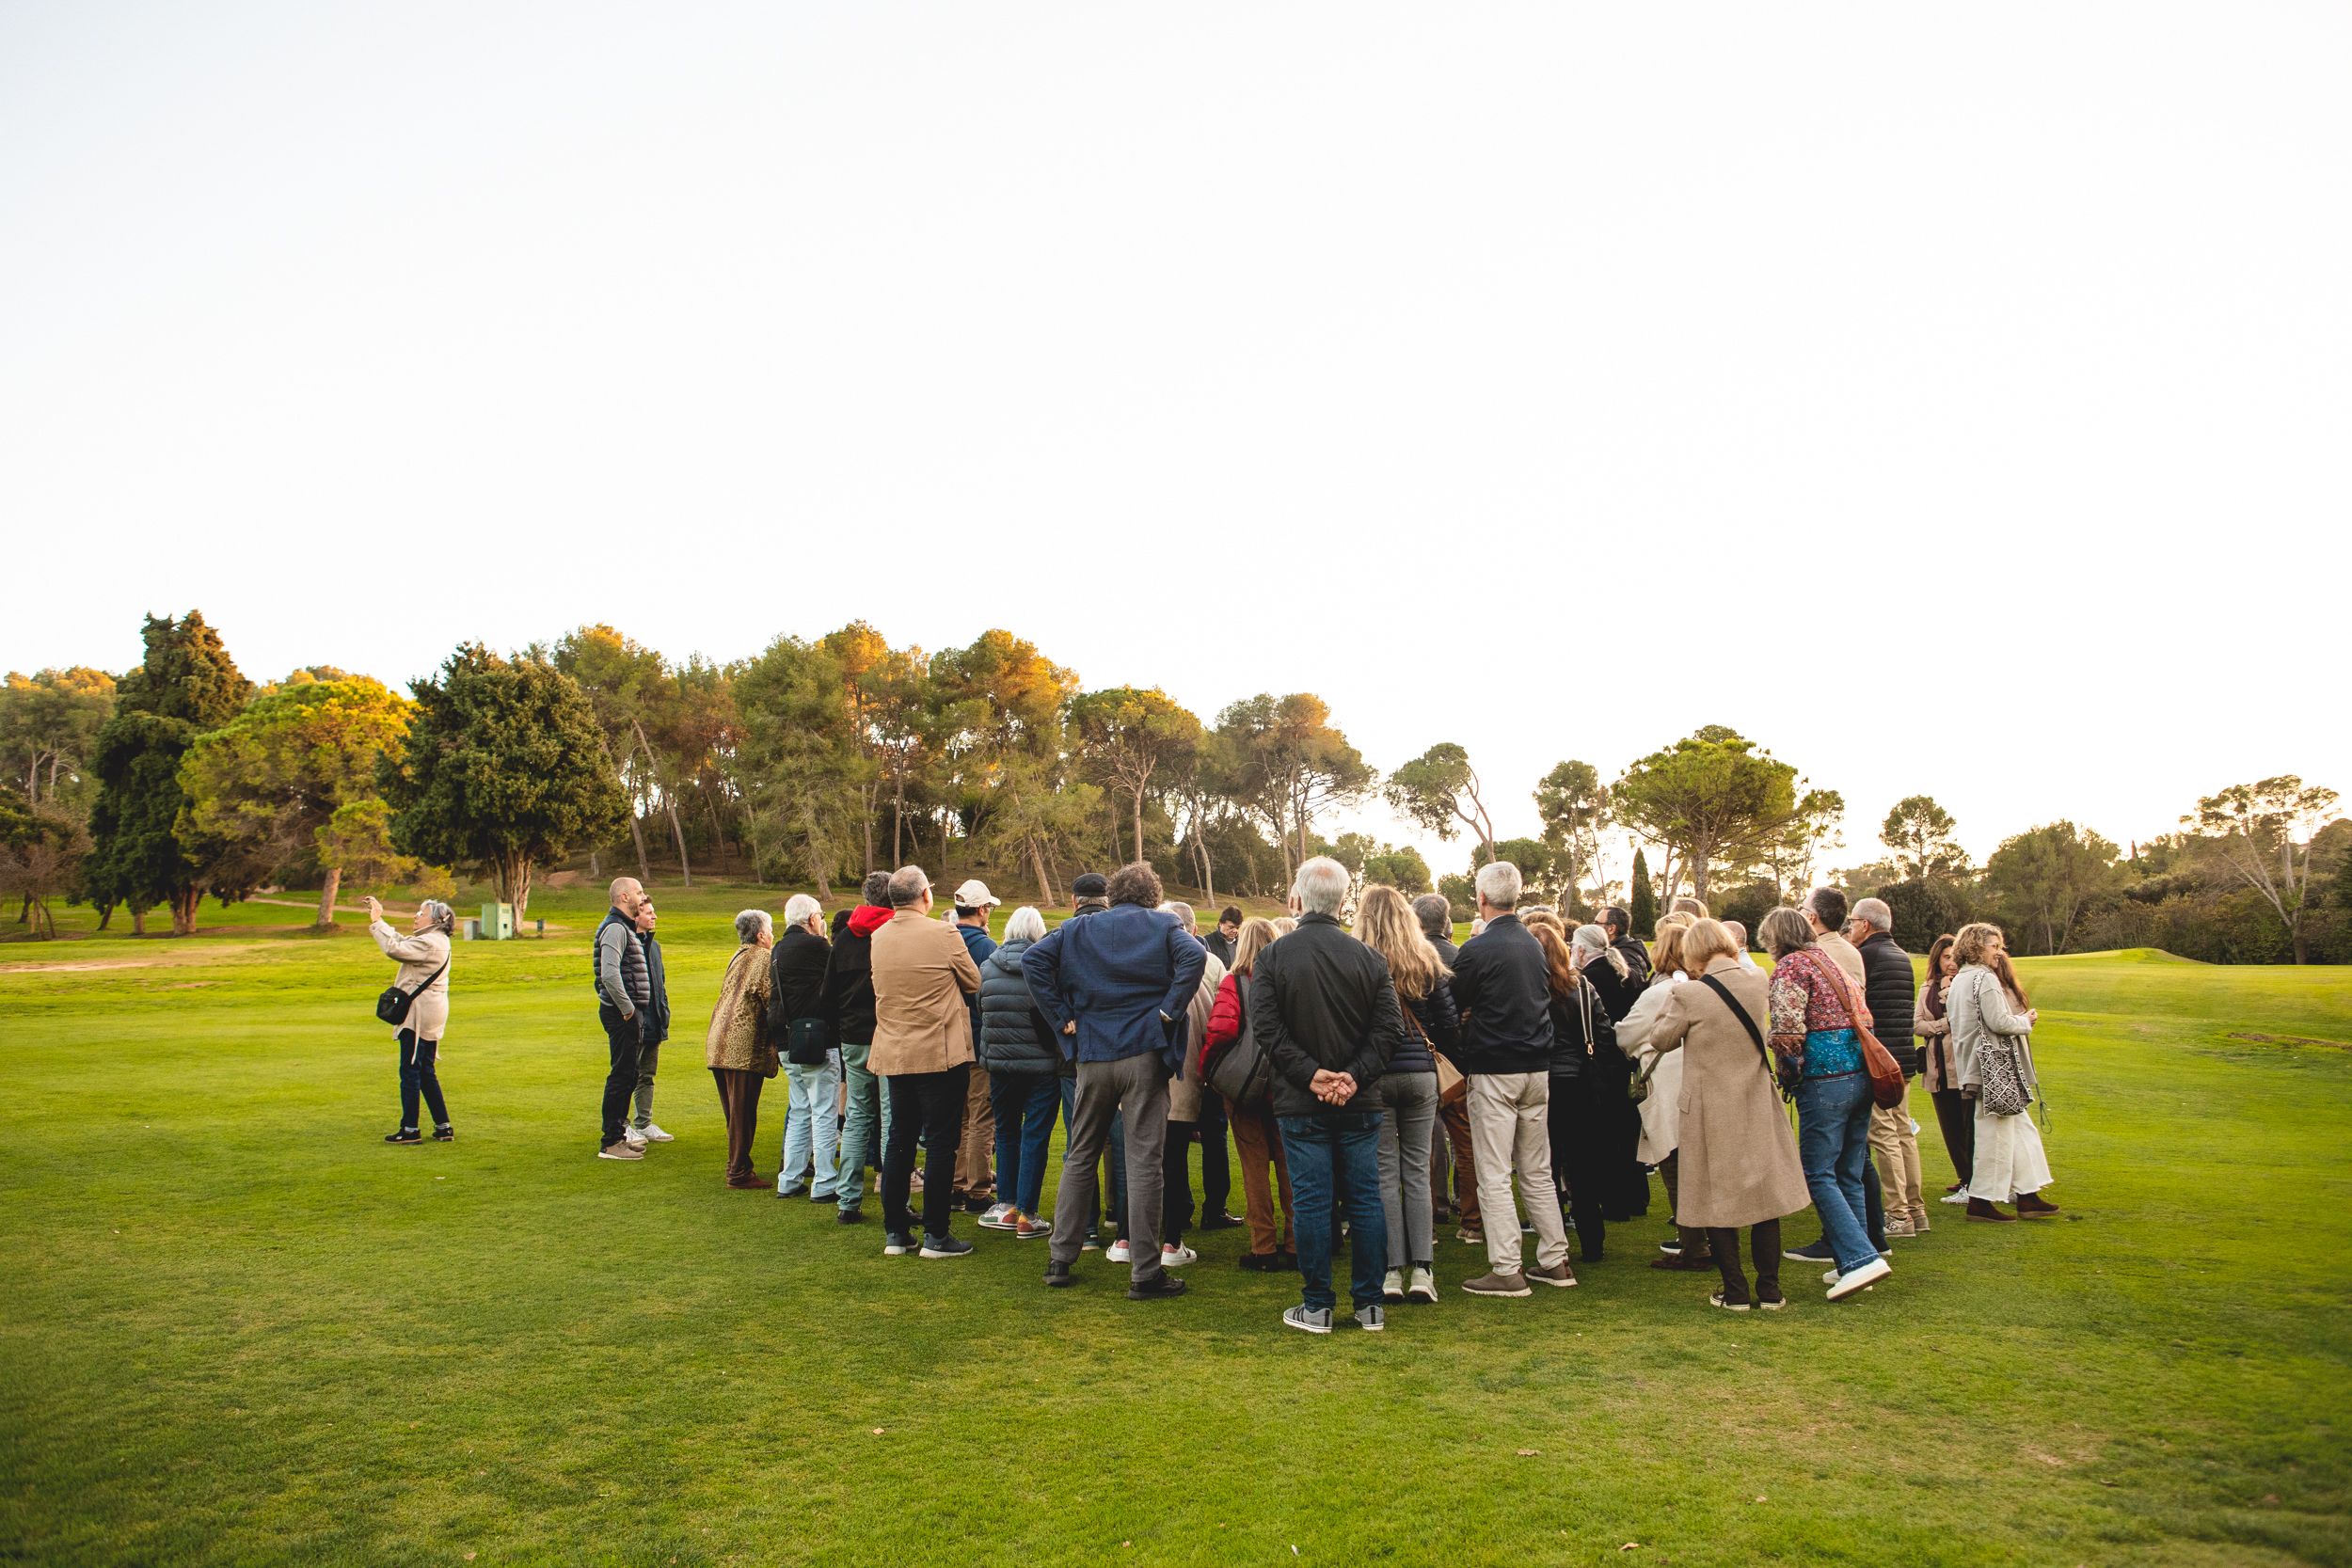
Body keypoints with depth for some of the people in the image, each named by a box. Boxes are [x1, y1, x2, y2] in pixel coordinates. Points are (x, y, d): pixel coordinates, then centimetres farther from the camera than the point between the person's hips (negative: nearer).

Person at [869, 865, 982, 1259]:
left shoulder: (879, 938, 3)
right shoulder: (943, 935, -13)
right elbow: (973, 982, -1)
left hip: (893, 1055, 6)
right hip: (940, 1054, -5)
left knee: (899, 1140, 13)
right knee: (940, 1142, 2)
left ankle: (895, 1233, 18)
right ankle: (935, 1236, 5)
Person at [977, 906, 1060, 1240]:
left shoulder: (986, 967, 2)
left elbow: (980, 1014, 10)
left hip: (999, 1063, 4)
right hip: (1042, 1065, -3)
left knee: (1006, 1133, 18)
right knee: (1035, 1136, 3)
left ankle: (1008, 1206, 22)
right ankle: (1026, 1216, 3)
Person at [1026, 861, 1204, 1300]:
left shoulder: (1079, 929, 10)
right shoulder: (1162, 926, 2)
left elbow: (1032, 960, -1)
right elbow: (1194, 956, -17)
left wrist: (1061, 1017, 0)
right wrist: (1169, 1011, -11)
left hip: (1093, 1056, 3)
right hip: (1145, 1054, -3)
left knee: (1079, 1158, 16)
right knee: (1143, 1164, 0)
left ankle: (1060, 1260, 21)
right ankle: (1145, 1273, 3)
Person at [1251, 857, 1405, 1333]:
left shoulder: (1272, 957, -5)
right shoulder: (1370, 959, 0)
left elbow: (1266, 1028, -12)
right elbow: (1389, 1029, -6)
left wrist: (1311, 1074, -12)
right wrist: (1355, 1076, -10)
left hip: (1300, 1104, -2)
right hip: (1360, 1104, 2)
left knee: (1312, 1201, 4)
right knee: (1366, 1200, 9)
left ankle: (1317, 1306, 11)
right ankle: (1370, 1304, 16)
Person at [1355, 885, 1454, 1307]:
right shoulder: (1428, 962, 1)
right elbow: (1451, 1024, 1)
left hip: (1373, 1077, -2)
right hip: (1420, 1075, 2)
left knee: (1384, 1174, 5)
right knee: (1417, 1172, 8)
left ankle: (1392, 1272, 6)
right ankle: (1422, 1270, 6)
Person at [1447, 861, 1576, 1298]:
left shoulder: (1476, 950, -14)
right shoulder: (1534, 945, 8)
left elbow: (1455, 1011, -8)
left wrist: (1460, 1061, 8)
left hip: (1494, 1071, -7)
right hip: (1538, 1068, 7)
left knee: (1494, 1175, -1)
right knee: (1537, 1171, 15)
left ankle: (1506, 1270, 1)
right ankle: (1555, 1260, 20)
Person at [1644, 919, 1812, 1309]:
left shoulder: (1689, 995, -18)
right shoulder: (1760, 982, -4)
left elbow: (1660, 1040, -4)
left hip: (1711, 1111, -4)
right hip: (1757, 1105, 4)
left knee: (1718, 1200, 8)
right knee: (1763, 1194, 14)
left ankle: (1736, 1292, 12)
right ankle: (1770, 1290, 18)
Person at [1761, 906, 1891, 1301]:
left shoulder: (1790, 966, -7)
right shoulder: (1831, 960, 18)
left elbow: (1787, 1031, -14)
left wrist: (1790, 1066, 5)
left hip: (1824, 1079, -8)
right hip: (1860, 1073, 8)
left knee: (1818, 1175, -3)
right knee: (1849, 1175, 13)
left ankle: (1862, 1258, -14)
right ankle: (1852, 1262, 17)